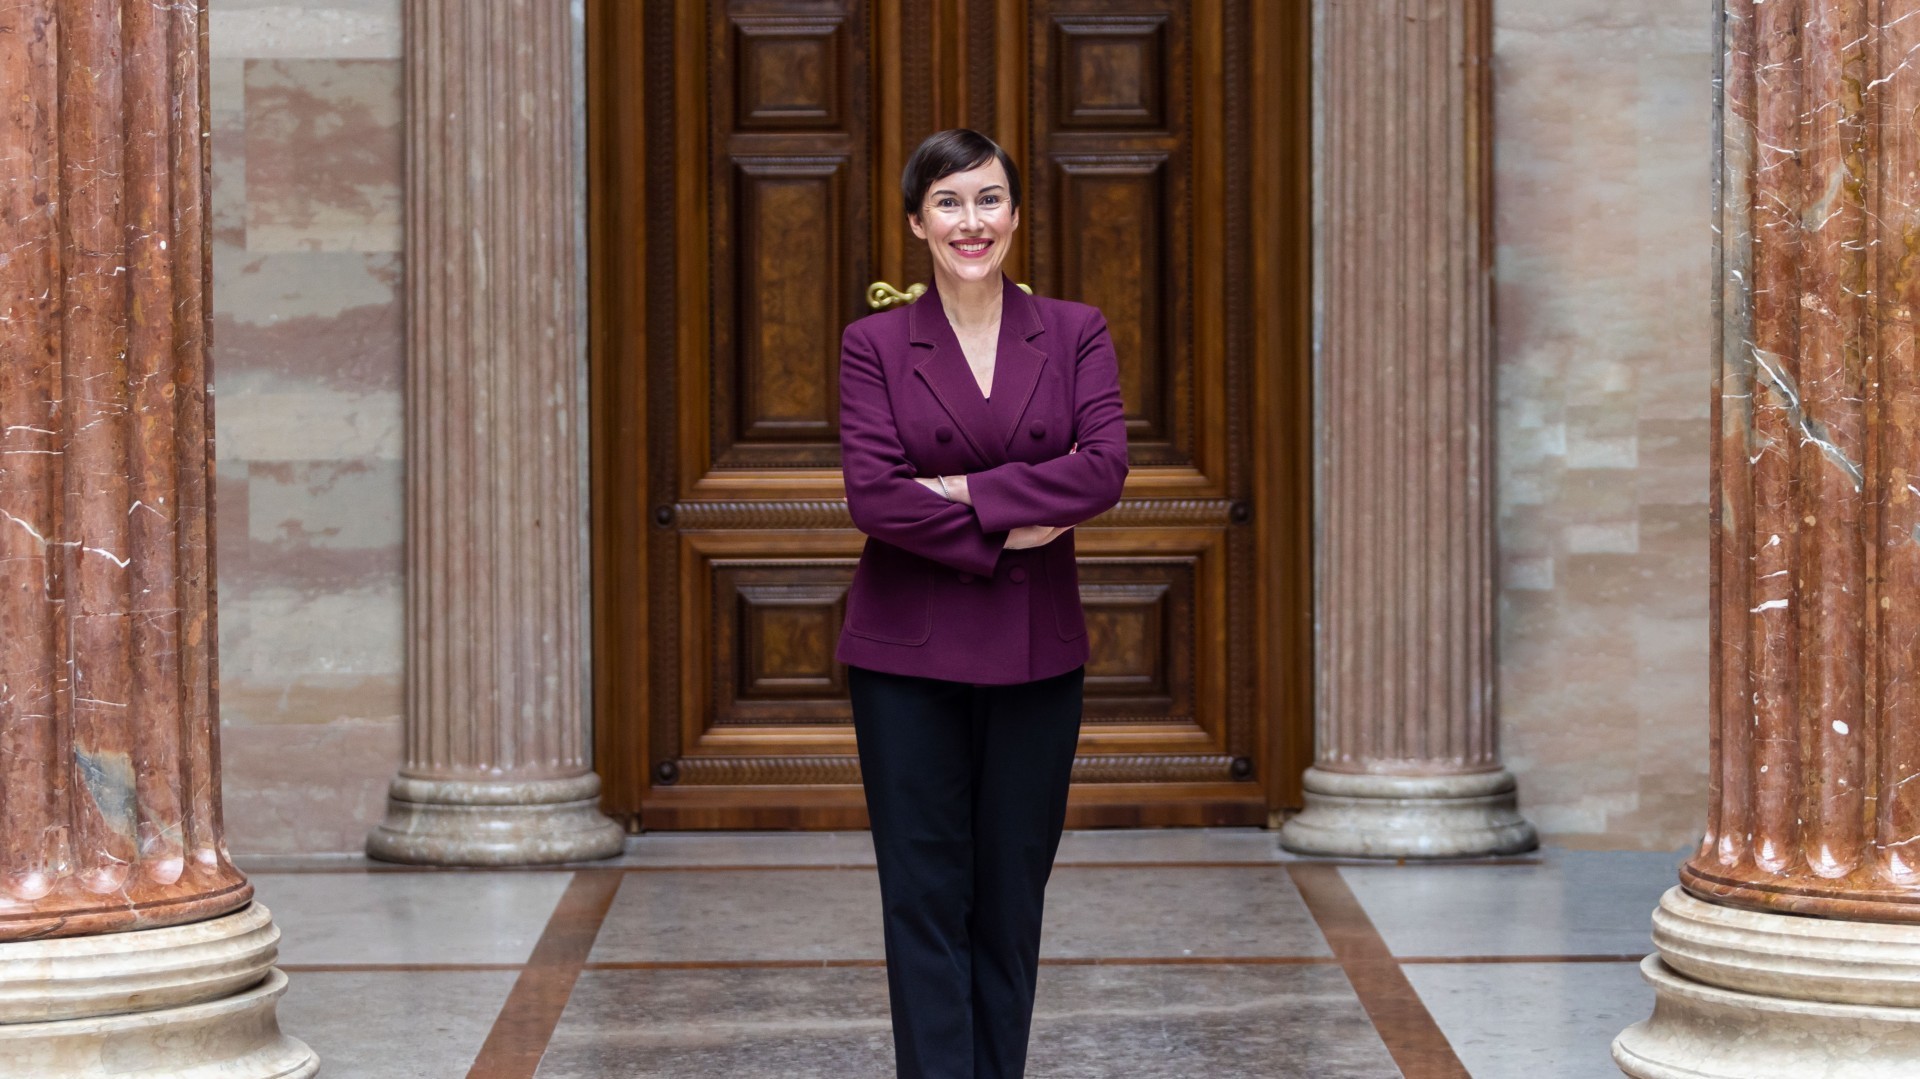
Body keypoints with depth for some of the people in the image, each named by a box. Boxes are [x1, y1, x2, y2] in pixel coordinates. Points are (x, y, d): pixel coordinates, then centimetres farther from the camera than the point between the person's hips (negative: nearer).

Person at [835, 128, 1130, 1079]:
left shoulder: (1075, 333, 3)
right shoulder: (875, 344, -1)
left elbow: (1104, 467, -12)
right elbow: (872, 494, -12)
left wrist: (965, 490, -17)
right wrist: (999, 535, -15)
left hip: (1034, 649, 2)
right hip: (907, 648, -2)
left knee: (1012, 892, 8)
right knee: (926, 895, 0)